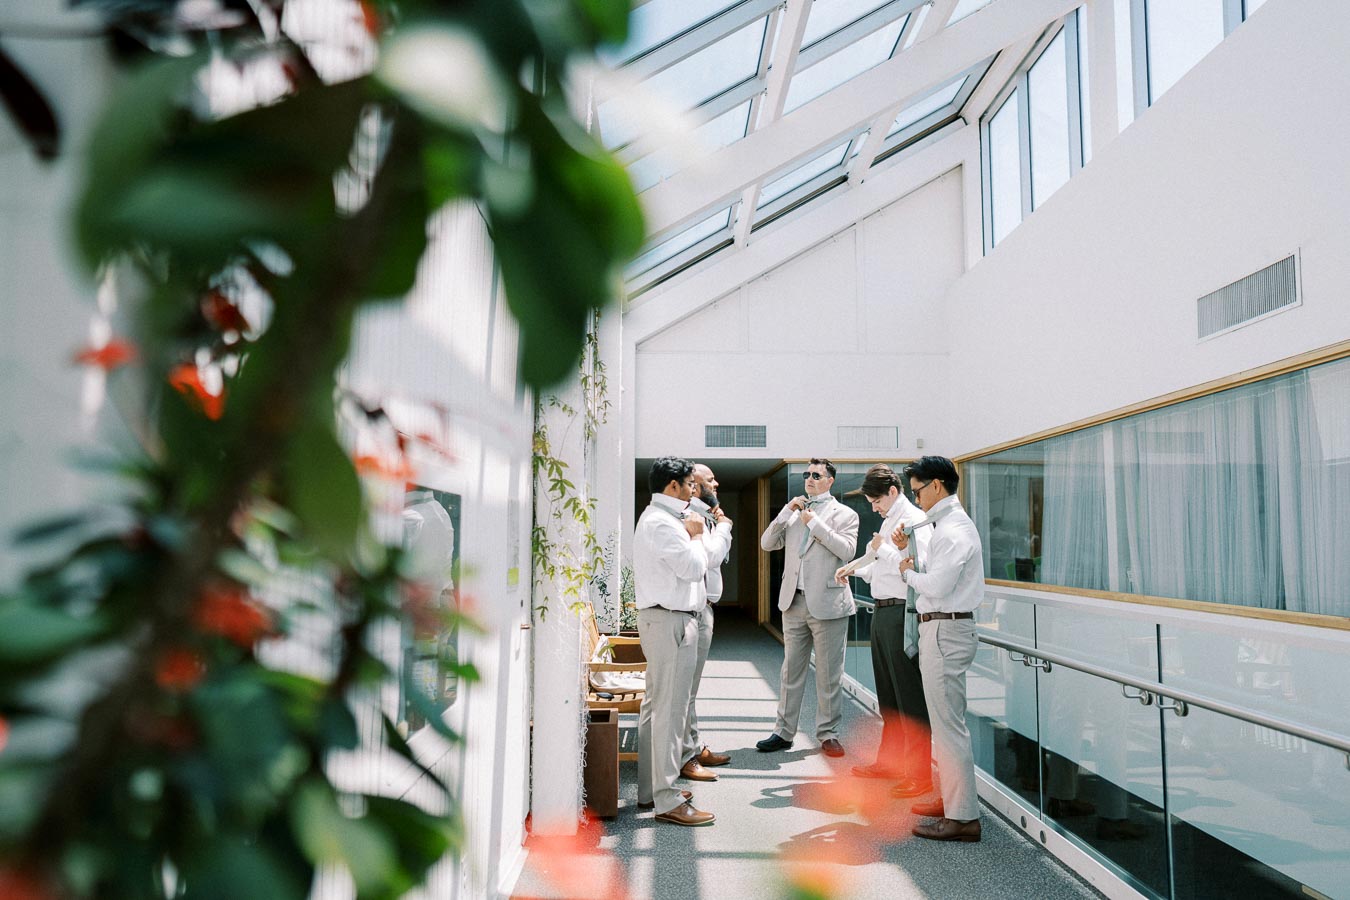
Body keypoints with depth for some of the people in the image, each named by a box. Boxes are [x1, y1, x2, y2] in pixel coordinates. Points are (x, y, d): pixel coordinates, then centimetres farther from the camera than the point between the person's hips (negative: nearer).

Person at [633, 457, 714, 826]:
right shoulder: (661, 523, -17)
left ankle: (650, 789, 24)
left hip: (659, 618, 11)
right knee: (670, 709, -8)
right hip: (670, 620, -11)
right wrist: (696, 535, -5)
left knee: (655, 706, 15)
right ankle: (667, 800, -3)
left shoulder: (656, 517, 17)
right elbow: (694, 567, -20)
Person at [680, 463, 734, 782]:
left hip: (701, 605, 11)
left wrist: (719, 527, 7)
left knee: (689, 682, 16)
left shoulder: (701, 515, 19)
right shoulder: (692, 515, -14)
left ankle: (695, 747, 26)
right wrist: (723, 526, -7)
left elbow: (714, 556, 19)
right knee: (686, 684, -7)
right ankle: (684, 758, -2)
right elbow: (710, 555, -23)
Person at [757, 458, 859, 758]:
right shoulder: (794, 513, 15)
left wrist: (814, 522, -12)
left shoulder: (845, 514, 2)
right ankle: (784, 731, 17)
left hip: (827, 603, -4)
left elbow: (847, 550, -13)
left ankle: (828, 734, 15)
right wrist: (786, 511, -2)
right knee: (791, 671, 10)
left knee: (829, 674, 4)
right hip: (794, 601, 4)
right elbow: (767, 543, 7)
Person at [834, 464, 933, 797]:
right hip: (882, 612, 10)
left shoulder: (914, 520, -13)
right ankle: (889, 761, 33)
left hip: (901, 614, -10)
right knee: (887, 694, 19)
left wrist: (882, 549, -18)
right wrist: (855, 568, 21)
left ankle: (920, 774, 6)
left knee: (910, 696, -3)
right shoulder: (889, 521, 16)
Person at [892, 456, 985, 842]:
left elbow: (936, 585, -24)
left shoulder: (953, 530, -18)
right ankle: (952, 798, 32)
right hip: (941, 627, 11)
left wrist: (908, 573, -7)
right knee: (946, 720, 19)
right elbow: (932, 570, 18)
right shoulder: (949, 524, 15)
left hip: (946, 630, -11)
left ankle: (963, 817, 1)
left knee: (948, 724, -6)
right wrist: (908, 550, 5)